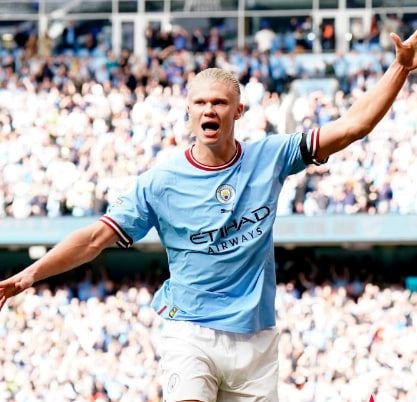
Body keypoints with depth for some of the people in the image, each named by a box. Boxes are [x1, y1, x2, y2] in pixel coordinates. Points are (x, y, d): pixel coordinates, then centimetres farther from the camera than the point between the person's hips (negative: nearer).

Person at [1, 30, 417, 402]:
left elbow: (352, 125, 3)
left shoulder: (269, 157, 4)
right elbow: (96, 237, -3)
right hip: (191, 335, -3)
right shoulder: (161, 181, -2)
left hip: (256, 338, 3)